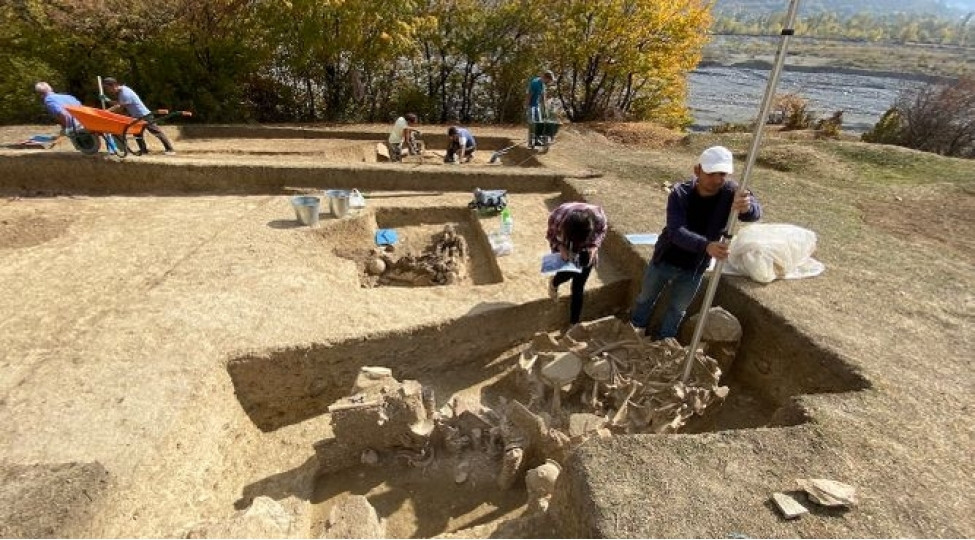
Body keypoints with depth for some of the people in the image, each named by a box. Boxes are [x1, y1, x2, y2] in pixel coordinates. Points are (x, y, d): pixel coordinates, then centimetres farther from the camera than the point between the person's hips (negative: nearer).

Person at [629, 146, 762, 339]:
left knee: (677, 309, 18)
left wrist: (746, 207, -61)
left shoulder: (730, 192, -17)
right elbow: (676, 232, -34)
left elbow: (756, 211, -36)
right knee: (645, 298, 19)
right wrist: (706, 246, -52)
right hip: (664, 261, -1)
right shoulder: (680, 193, -22)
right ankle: (634, 331, 45)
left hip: (694, 269, 1)